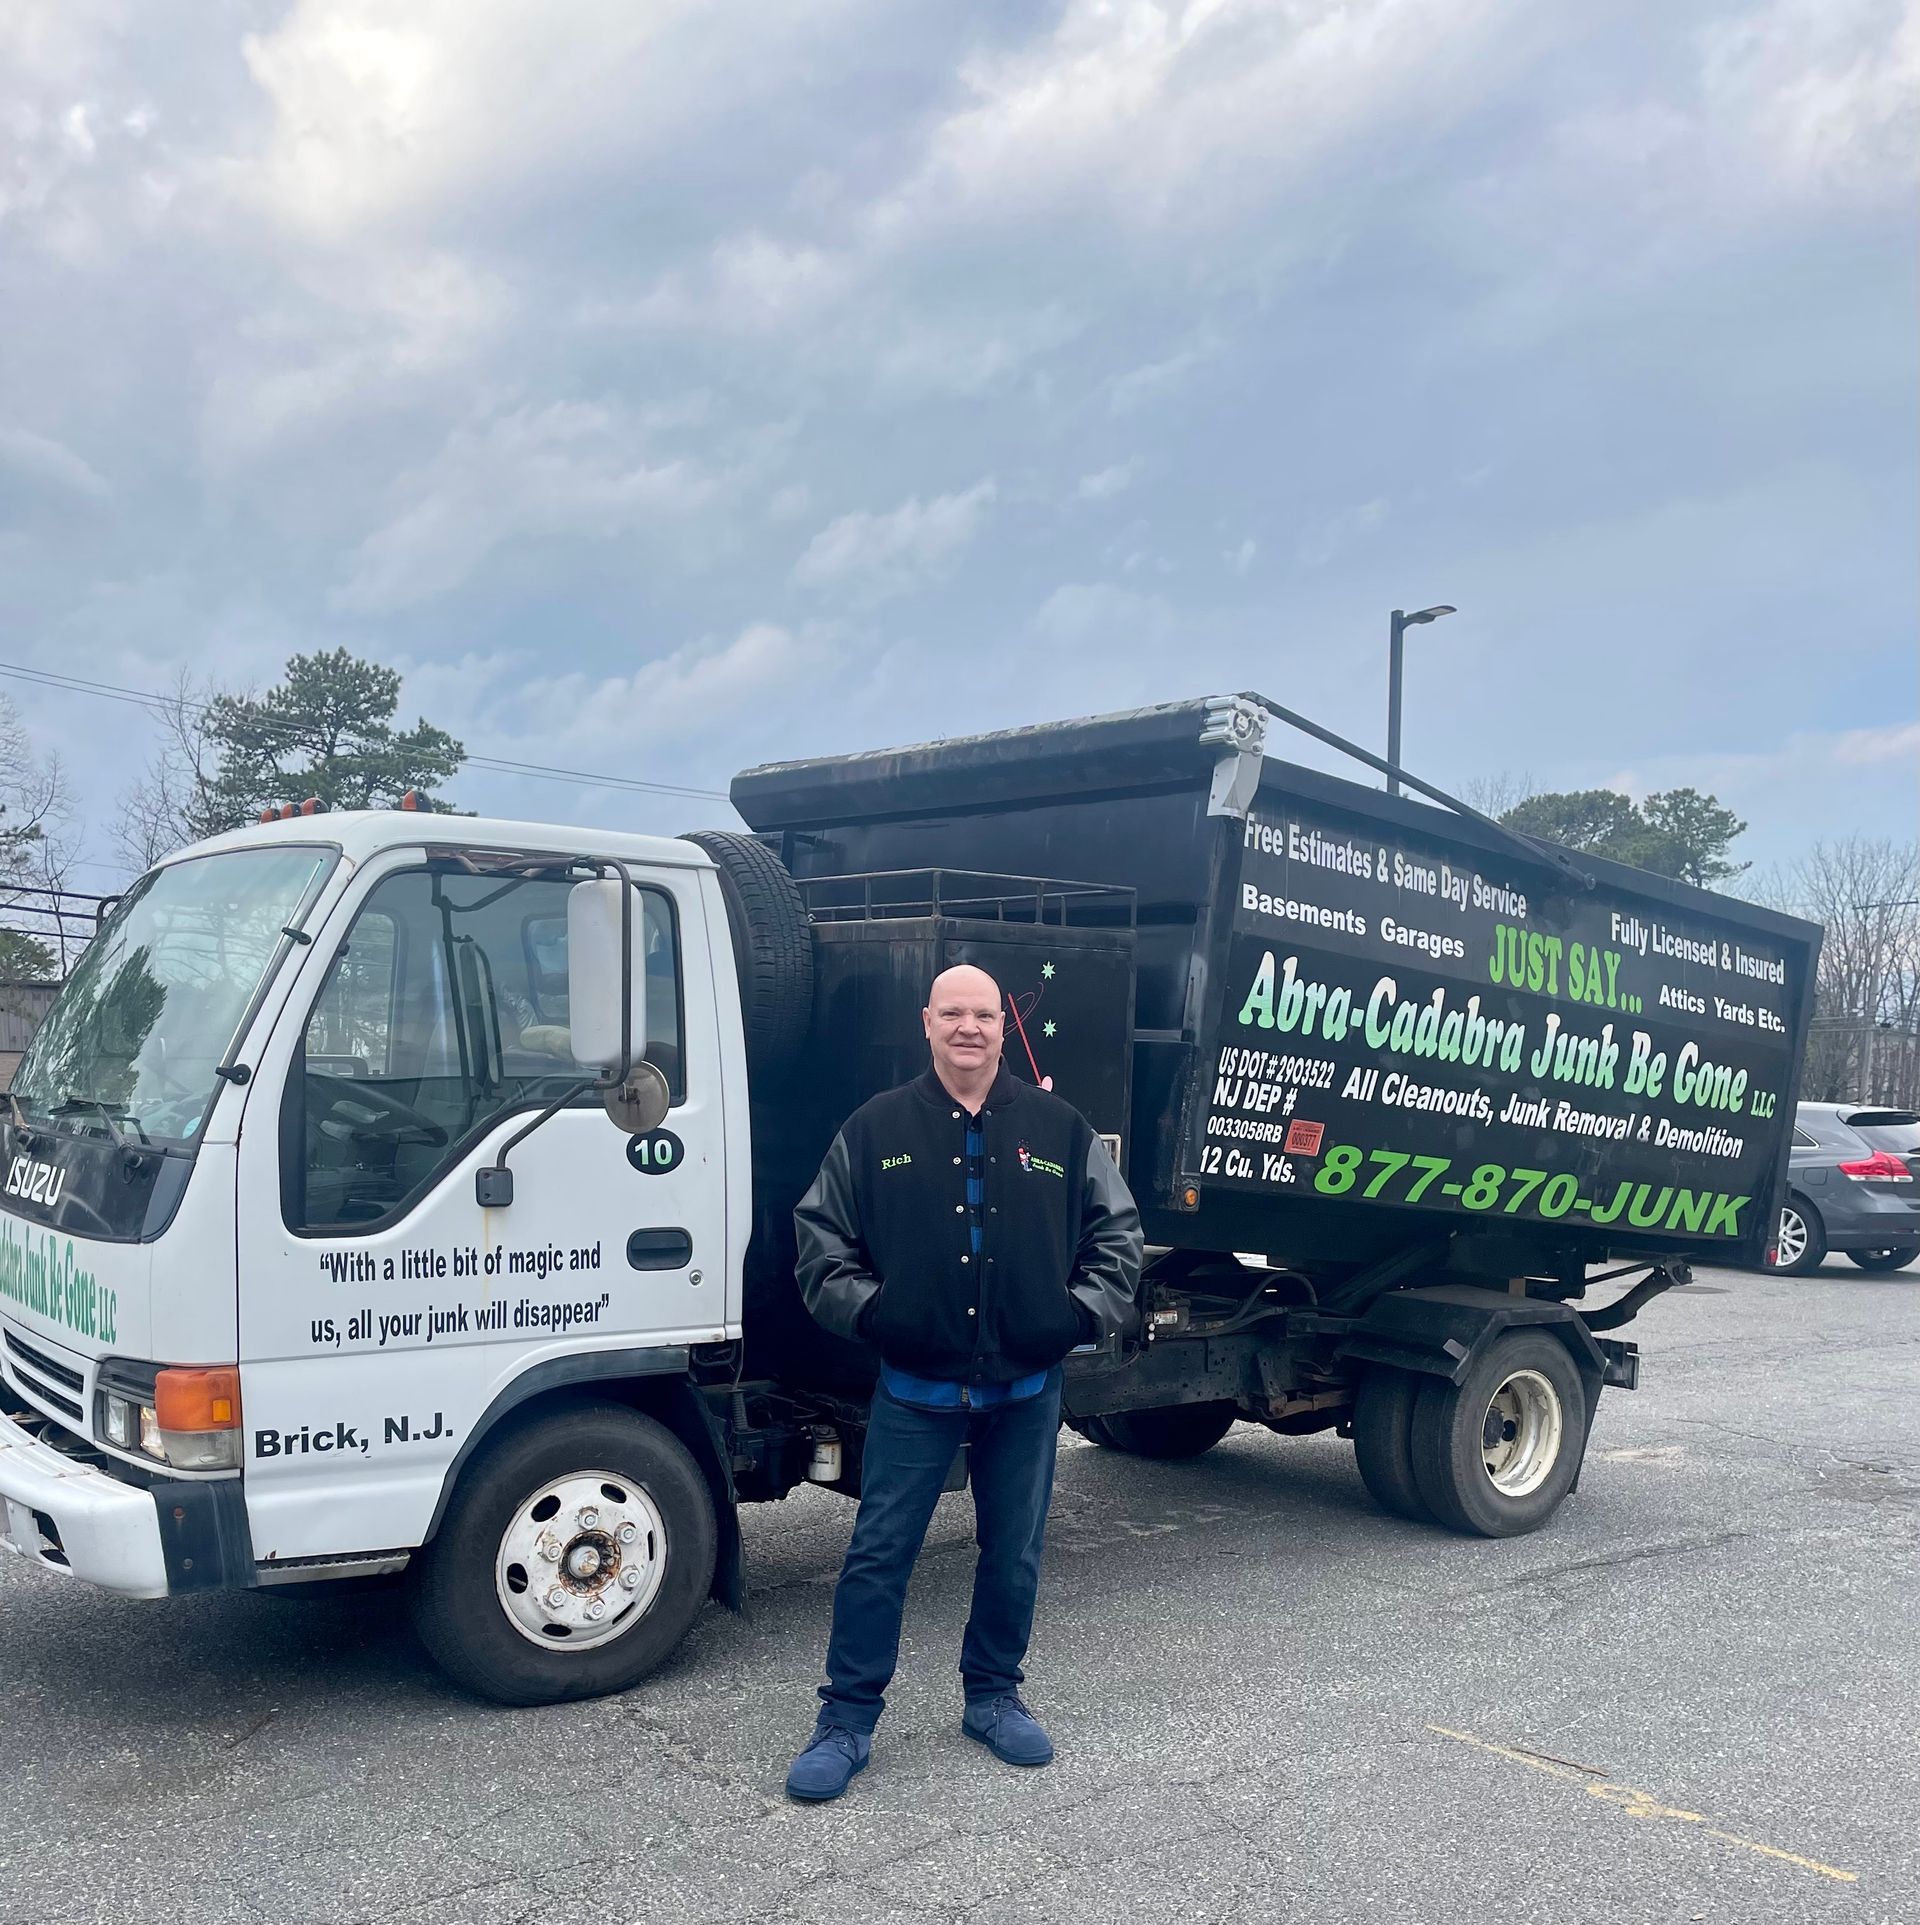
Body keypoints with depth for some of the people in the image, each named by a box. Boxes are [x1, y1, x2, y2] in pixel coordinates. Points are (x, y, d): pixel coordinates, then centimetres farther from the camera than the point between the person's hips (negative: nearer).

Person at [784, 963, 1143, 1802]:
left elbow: (1116, 1231, 9)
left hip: (1026, 1392, 2)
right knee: (878, 1555, 1)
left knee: (1014, 1556, 13)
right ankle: (846, 1722, 13)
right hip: (914, 1391, -2)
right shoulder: (876, 1129, 1)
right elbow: (820, 1234, 5)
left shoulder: (1060, 1129, 4)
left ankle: (993, 1698, 32)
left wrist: (1085, 1310, -3)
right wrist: (864, 1306, -8)